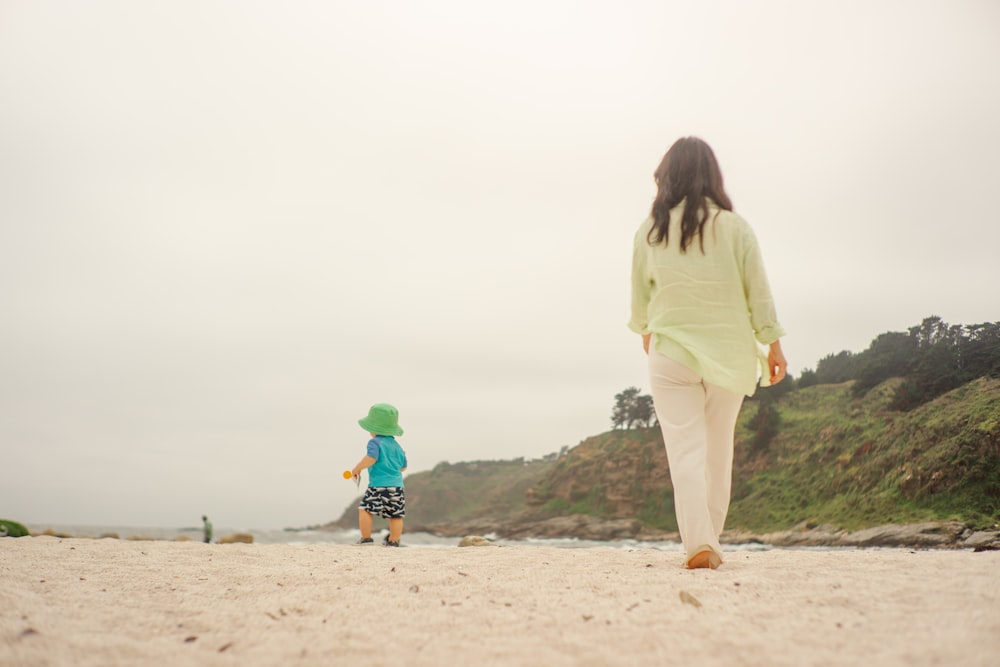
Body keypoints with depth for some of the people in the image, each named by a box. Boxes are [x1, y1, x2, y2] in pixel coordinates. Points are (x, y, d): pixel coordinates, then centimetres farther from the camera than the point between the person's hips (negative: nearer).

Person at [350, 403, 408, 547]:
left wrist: (357, 468, -8)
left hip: (379, 485, -7)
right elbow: (403, 467, 23)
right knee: (396, 515, 8)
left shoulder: (375, 442, -4)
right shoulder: (397, 446, 17)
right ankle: (393, 541, 11)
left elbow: (371, 458, -21)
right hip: (397, 485, 7)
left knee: (364, 509, 1)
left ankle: (366, 539, 0)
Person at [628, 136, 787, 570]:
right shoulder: (734, 228, -3)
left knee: (685, 450, -2)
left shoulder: (649, 232, 0)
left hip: (671, 350, -1)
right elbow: (759, 292, 0)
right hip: (728, 351, 1)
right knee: (718, 451, 13)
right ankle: (710, 540, 21)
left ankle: (698, 543, -13)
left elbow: (639, 294, 11)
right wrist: (773, 345, 10)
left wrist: (645, 330, 30)